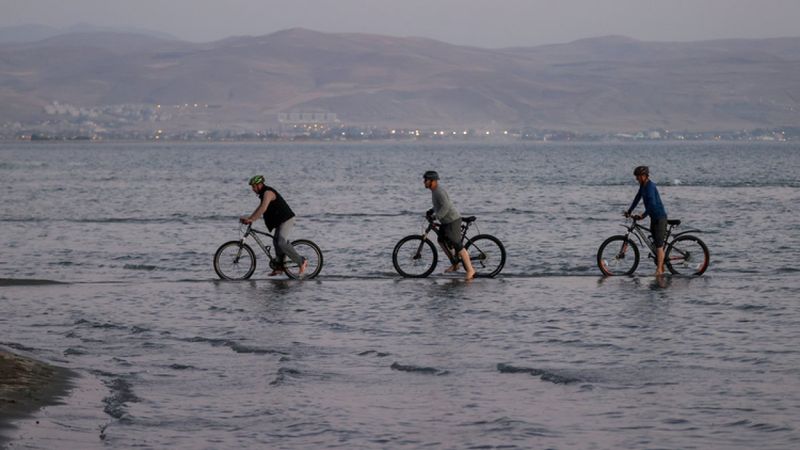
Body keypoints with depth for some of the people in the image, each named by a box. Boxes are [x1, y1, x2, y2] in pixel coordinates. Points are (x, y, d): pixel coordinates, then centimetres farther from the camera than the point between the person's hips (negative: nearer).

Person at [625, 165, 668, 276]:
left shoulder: (650, 186, -21)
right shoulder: (643, 185, 9)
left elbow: (652, 203, -29)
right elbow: (637, 198, 19)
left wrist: (643, 215, -29)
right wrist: (629, 211, 16)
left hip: (660, 217, -10)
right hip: (654, 217, 10)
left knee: (659, 244, -10)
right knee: (656, 243, 15)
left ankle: (659, 270, -11)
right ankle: (661, 267, 23)